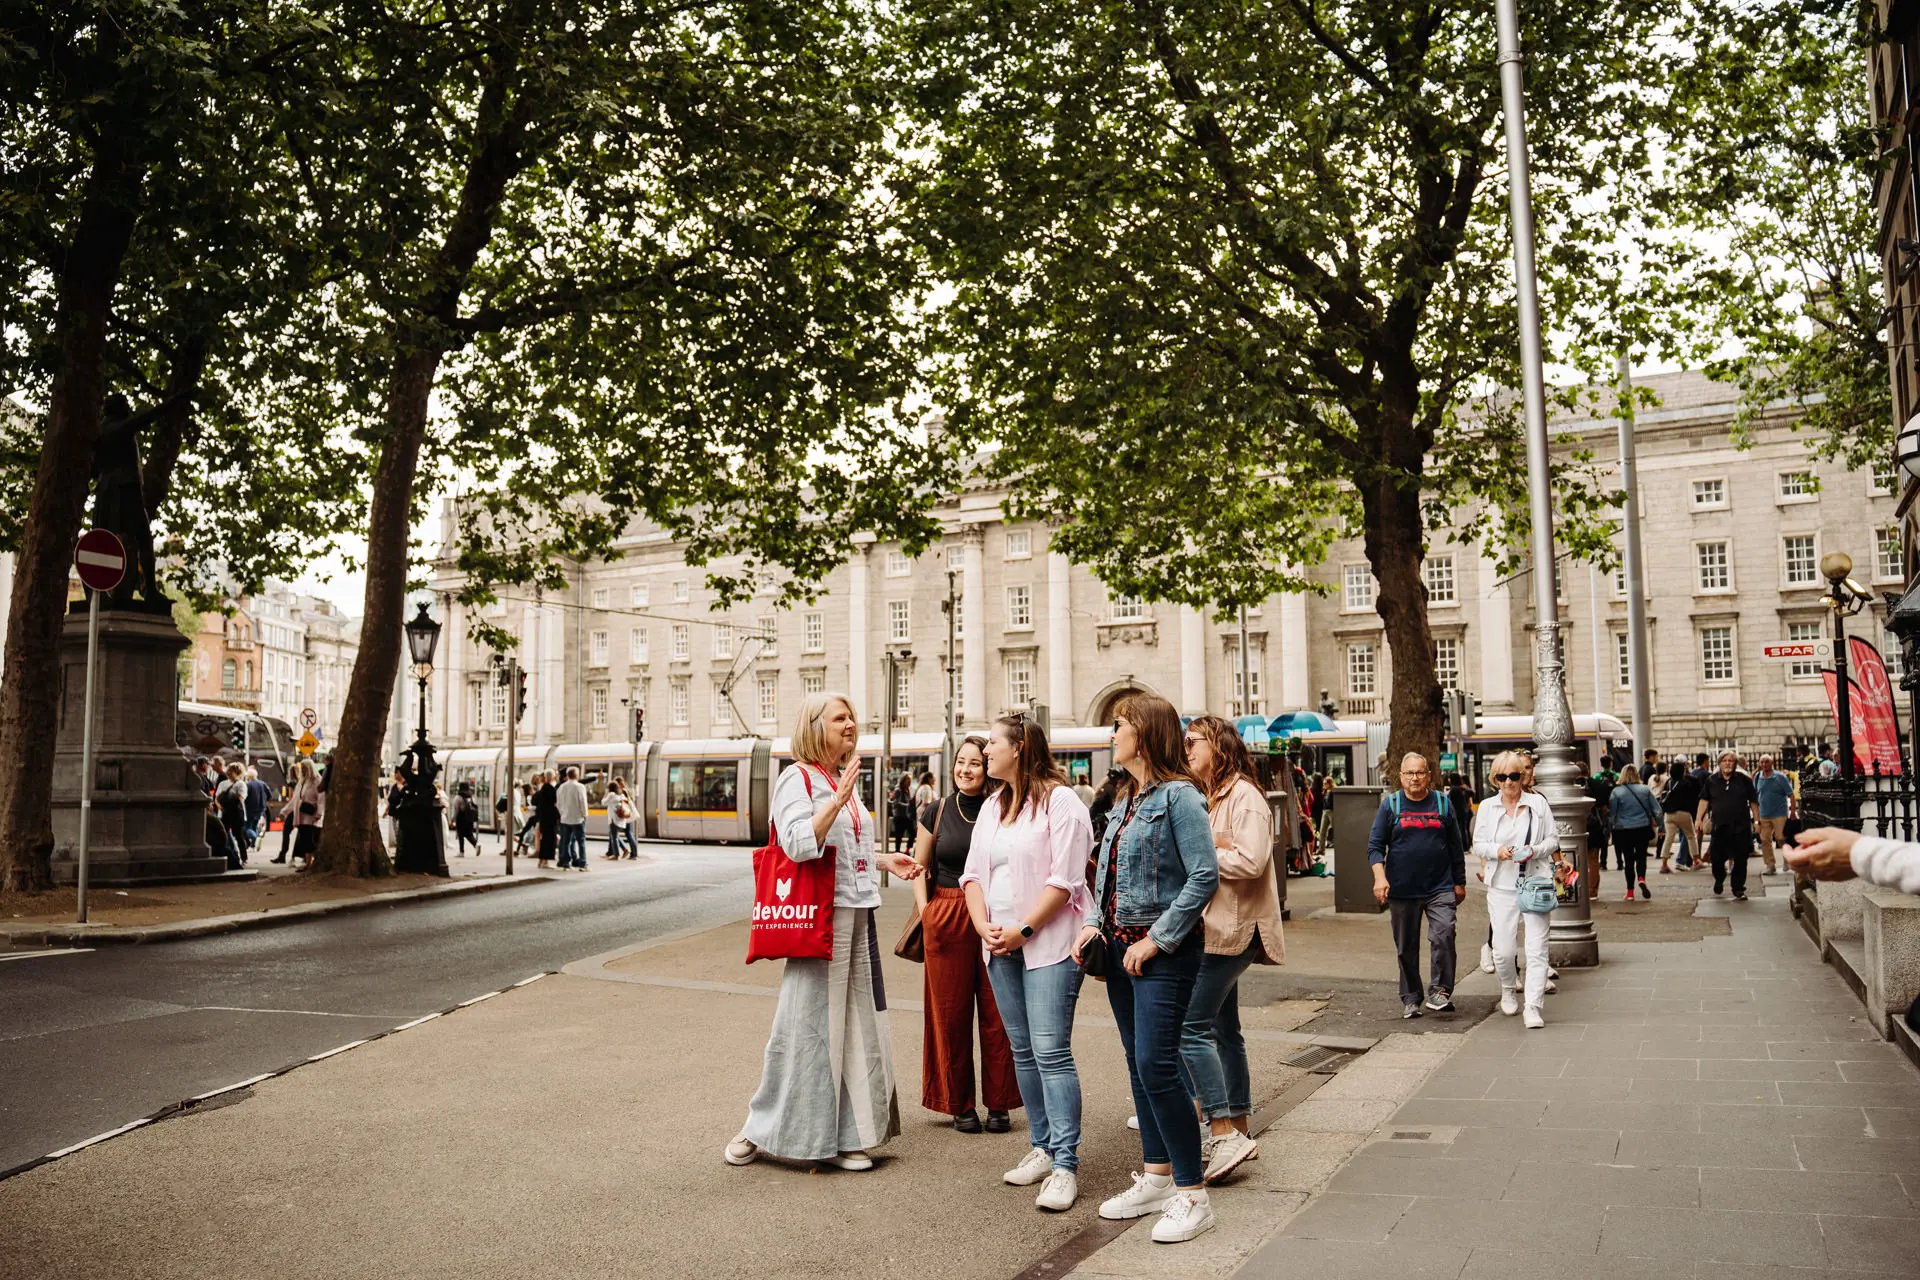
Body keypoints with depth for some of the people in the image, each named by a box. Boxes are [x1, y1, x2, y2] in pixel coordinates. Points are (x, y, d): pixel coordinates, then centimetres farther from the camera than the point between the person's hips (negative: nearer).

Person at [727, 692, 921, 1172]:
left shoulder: (844, 781, 17)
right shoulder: (797, 778, -9)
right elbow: (800, 845, -22)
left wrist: (887, 861, 18)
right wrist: (838, 800, -26)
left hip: (857, 916, 8)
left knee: (857, 1025, 8)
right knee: (806, 1024, -3)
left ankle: (842, 1136, 17)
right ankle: (761, 1128, 13)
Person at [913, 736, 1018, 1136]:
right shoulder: (939, 812, 8)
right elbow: (920, 866, 14)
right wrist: (925, 909, 6)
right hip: (947, 919, 2)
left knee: (997, 1013, 2)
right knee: (950, 1012, 5)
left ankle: (999, 1104, 16)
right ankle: (959, 1104, 18)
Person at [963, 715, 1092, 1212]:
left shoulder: (1060, 802, -8)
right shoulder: (992, 806, 16)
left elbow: (1064, 879, -14)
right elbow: (973, 872, 15)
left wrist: (1023, 930, -14)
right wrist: (983, 924, -1)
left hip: (1048, 945, -8)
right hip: (1001, 946, 8)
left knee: (1051, 1051, -10)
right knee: (1023, 1051, 11)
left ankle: (1065, 1164, -5)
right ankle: (1042, 1147, 21)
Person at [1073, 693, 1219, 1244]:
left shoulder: (1178, 796, -13)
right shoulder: (1124, 800, 13)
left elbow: (1205, 877, -20)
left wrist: (1157, 939, -19)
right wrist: (1095, 924, 4)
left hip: (1164, 951, -9)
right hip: (1122, 947, 9)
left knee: (1156, 1064, -11)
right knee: (1139, 1066, 13)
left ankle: (1192, 1193, 1)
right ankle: (1157, 1178, 24)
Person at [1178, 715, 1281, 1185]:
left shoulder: (1244, 795, -10)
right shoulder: (1205, 798, 19)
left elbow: (1250, 862, -21)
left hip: (1230, 929, -10)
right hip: (1210, 929, 10)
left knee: (1192, 1026, -13)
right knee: (1223, 1028, 13)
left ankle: (1224, 1133, -10)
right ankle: (1238, 1130, 22)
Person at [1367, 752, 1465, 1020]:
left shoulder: (1442, 804, 7)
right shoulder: (1390, 805, 3)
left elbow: (1456, 847, 13)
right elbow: (1375, 845, 0)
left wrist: (1459, 882, 13)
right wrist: (1380, 877, -14)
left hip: (1440, 888, 0)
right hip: (1402, 889, 0)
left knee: (1443, 935, -19)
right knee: (1406, 947, 7)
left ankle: (1440, 992, -7)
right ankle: (1410, 999, 20)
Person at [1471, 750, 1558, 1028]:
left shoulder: (1538, 803, 3)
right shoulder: (1487, 807, 6)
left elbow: (1553, 840, 6)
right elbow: (1477, 845, 9)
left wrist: (1534, 851, -13)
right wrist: (1497, 850, -12)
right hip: (1501, 886, 1)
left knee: (1537, 948, -8)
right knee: (1503, 949, 2)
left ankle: (1533, 1007, -4)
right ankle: (1508, 990, 32)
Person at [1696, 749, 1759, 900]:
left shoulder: (1744, 780, 5)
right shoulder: (1712, 781, 7)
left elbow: (1753, 802, 9)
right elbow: (1704, 800, 8)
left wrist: (1756, 820, 5)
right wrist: (1698, 819, 1)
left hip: (1741, 827, -1)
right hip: (1719, 827, 1)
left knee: (1740, 860, 0)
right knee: (1716, 859, 0)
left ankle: (1738, 890, 12)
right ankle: (1719, 881, 29)